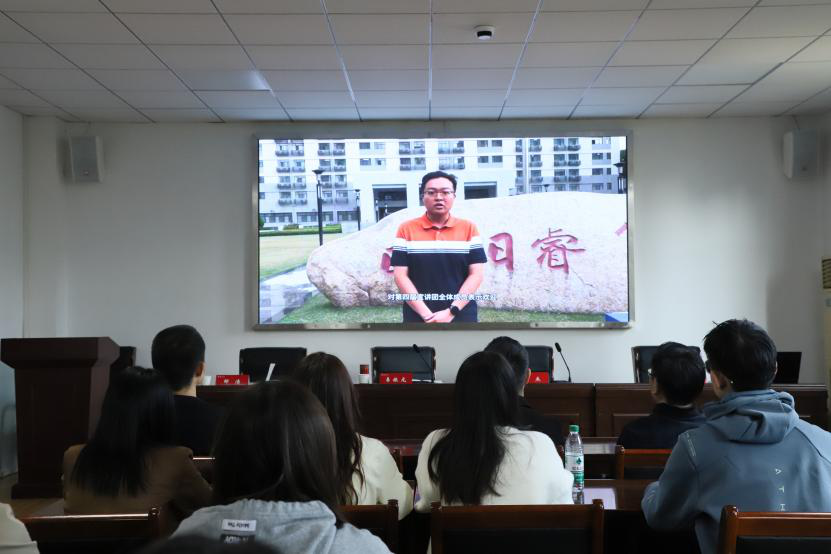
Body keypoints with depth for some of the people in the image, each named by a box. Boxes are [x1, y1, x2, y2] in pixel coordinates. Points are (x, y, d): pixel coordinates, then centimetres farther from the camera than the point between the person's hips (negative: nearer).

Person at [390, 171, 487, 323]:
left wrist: (451, 311, -14)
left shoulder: (469, 229, 4)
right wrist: (426, 314, -15)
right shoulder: (406, 230, 2)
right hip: (418, 319, -1)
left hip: (462, 318, 1)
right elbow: (400, 275, -3)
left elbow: (476, 274, -2)